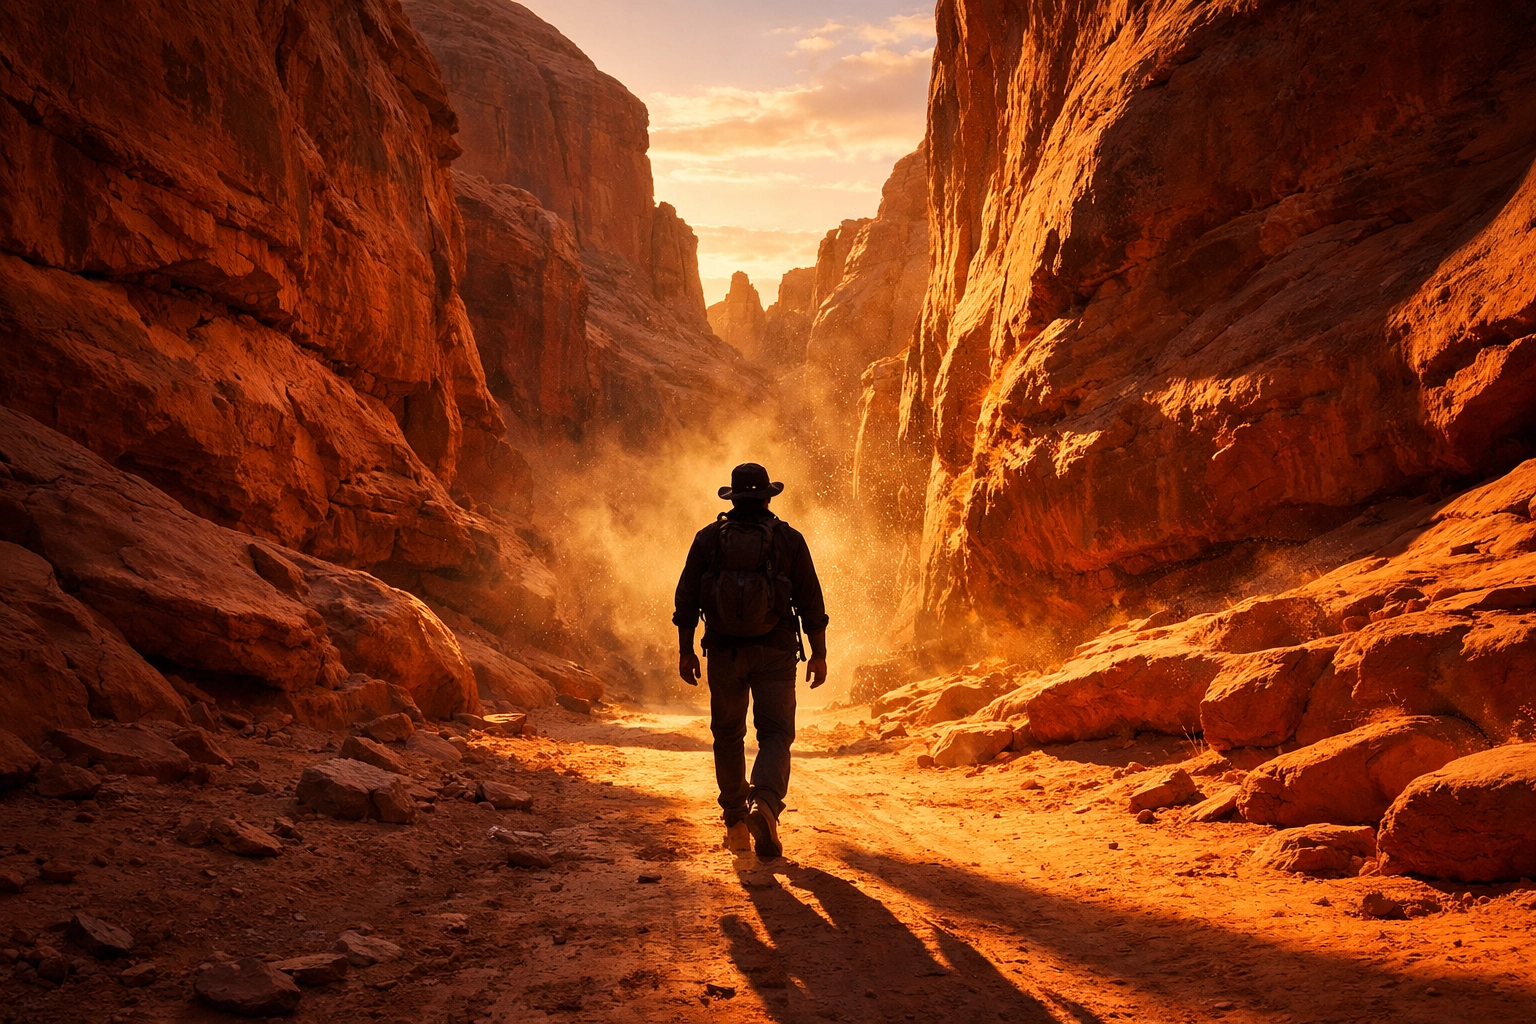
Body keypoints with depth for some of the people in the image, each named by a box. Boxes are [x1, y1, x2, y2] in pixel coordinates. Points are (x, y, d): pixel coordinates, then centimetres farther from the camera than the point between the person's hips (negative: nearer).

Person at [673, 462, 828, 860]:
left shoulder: (708, 538, 2)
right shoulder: (789, 539, 1)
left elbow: (686, 597, 2)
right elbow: (811, 602, 1)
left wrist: (685, 650, 9)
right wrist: (819, 653, 9)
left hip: (724, 651, 1)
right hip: (775, 652, -1)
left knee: (728, 735, 15)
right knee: (776, 733, 1)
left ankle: (736, 823, 18)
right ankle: (765, 804, -25)